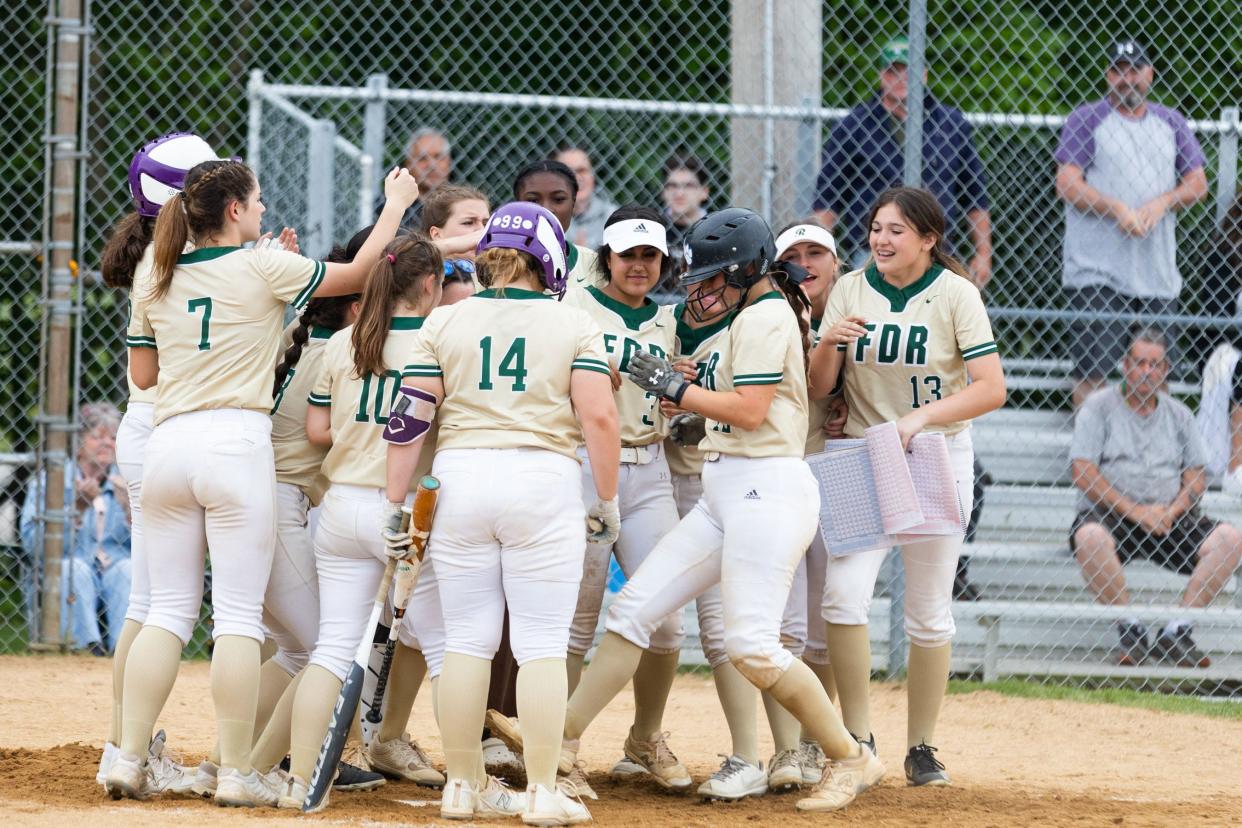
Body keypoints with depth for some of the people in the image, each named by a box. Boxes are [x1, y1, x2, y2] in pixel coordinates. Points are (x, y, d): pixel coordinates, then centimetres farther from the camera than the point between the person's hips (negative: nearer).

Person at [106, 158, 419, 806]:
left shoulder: (159, 282, 10)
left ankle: (128, 760, 2)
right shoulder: (261, 270, -3)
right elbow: (357, 272, 7)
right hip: (236, 443, -5)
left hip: (168, 442, 5)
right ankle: (235, 774, -3)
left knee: (169, 609, 9)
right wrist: (396, 203, 21)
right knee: (238, 614, -2)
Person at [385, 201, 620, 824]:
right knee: (541, 644, 1)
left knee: (467, 641, 9)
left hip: (461, 480, 2)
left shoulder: (445, 323, 6)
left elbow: (410, 417, 1)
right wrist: (607, 504, 3)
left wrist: (395, 504, 6)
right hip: (545, 480, -2)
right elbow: (599, 418, -6)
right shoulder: (574, 326, 1)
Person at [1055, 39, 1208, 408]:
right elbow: (1067, 184, -6)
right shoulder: (1087, 120, 3)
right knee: (1093, 370, -10)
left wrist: (1161, 203, -6)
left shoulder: (1171, 123, 16)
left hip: (1158, 273, 4)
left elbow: (1197, 183, 13)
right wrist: (1116, 209, -19)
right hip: (1097, 271, -4)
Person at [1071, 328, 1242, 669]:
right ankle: (1130, 631, -25)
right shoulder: (1098, 407, 4)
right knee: (1090, 537, -39)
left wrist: (1170, 513, -10)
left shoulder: (1179, 415, 16)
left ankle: (1176, 632, -20)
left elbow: (1196, 478, 12)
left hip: (1169, 520, 4)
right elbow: (1083, 471, -7)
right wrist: (1134, 511, -16)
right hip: (1110, 513, -3)